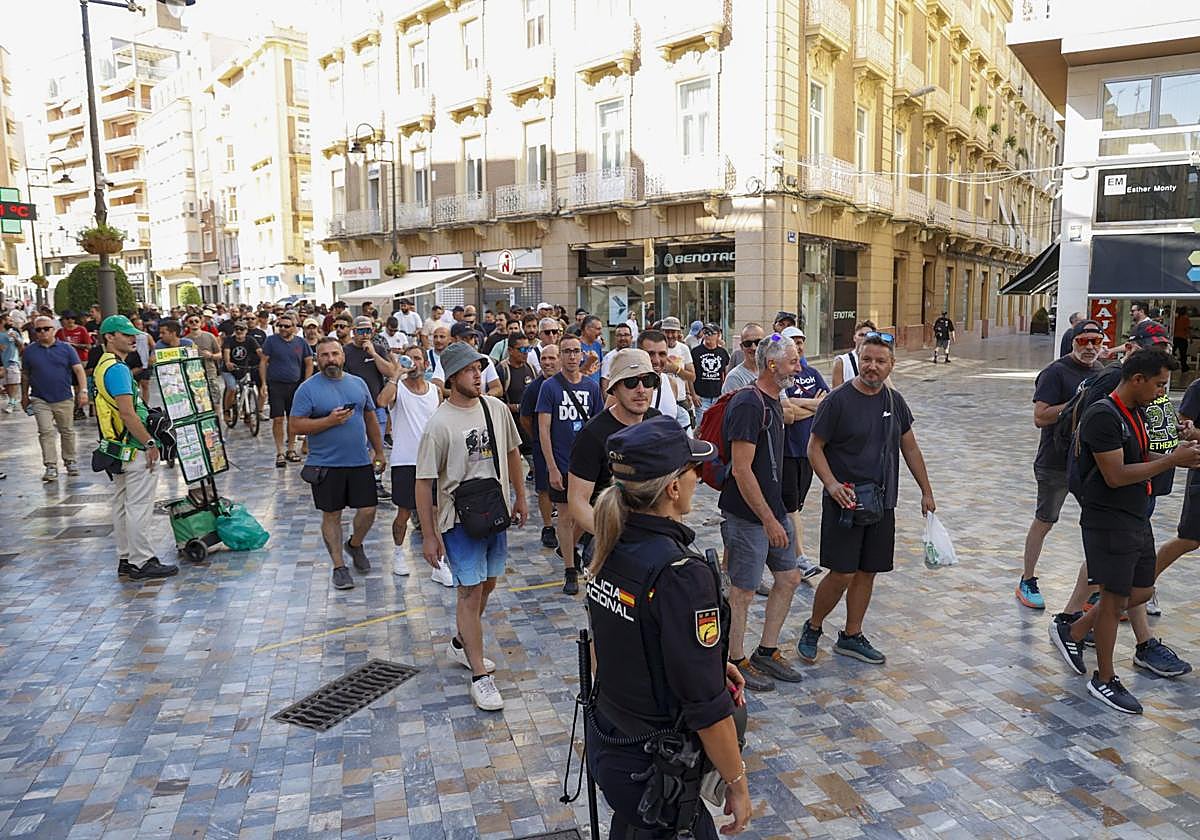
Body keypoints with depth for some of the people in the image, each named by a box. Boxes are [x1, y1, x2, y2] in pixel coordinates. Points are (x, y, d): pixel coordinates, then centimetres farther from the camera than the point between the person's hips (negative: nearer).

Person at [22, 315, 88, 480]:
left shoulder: (66, 348, 2)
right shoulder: (30, 350, 5)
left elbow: (78, 370, -3)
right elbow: (25, 375, 15)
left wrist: (83, 390, -15)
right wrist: (24, 396, 17)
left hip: (64, 399, 0)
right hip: (40, 400, 0)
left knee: (67, 431, 10)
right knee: (46, 432, -8)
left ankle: (70, 461, 25)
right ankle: (51, 467, -6)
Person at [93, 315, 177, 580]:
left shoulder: (104, 366, 16)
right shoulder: (117, 368, -17)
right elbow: (127, 413, -23)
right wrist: (150, 443, -19)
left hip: (119, 449, 11)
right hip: (134, 449, -11)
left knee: (122, 505, 14)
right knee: (139, 506, -6)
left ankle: (126, 559, 22)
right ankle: (142, 562, -1)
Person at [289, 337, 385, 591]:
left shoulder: (358, 383, 8)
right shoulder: (308, 388, -5)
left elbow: (370, 419, 15)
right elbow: (295, 425, -10)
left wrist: (379, 451, 14)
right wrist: (330, 420, -19)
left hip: (360, 462, 3)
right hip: (326, 465, -3)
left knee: (368, 511, 3)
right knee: (331, 515, 6)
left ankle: (355, 544, 33)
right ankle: (339, 566, 19)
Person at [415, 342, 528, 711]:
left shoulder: (497, 408, 1)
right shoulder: (439, 424, -16)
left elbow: (512, 452, 16)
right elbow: (424, 482, -13)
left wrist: (520, 496, 17)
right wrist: (429, 535, -12)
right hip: (459, 519, -6)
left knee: (486, 585, 17)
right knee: (471, 592, -3)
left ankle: (461, 644, 39)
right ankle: (480, 676, 7)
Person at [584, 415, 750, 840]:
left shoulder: (610, 550, -4)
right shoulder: (681, 574, -28)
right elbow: (707, 705, -23)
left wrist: (710, 663, 8)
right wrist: (737, 784, -10)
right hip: (652, 770, -7)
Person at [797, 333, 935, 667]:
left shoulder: (894, 401, 7)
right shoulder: (838, 400, -10)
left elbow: (910, 448, 16)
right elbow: (814, 447, -8)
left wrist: (927, 492, 17)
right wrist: (831, 483, -22)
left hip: (882, 502, 6)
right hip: (844, 502, -5)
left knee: (867, 572, 11)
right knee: (842, 574, -6)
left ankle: (851, 637, 25)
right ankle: (812, 629, 16)